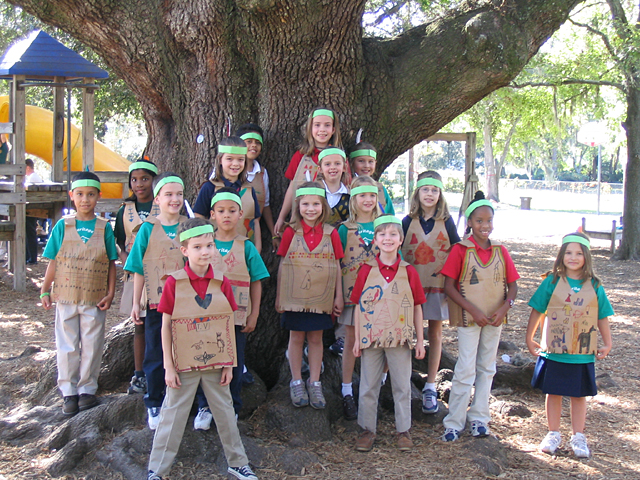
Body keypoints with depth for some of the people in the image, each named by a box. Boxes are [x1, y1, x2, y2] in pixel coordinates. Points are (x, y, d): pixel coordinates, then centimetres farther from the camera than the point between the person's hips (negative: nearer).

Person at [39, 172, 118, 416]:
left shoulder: (104, 228, 0)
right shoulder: (63, 226, 1)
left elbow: (111, 264, 3)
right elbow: (53, 262, 4)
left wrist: (110, 293, -2)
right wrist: (45, 290, 2)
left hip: (95, 299, 0)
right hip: (66, 296, 0)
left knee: (92, 346, 6)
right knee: (67, 346, 6)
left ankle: (87, 389, 20)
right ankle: (69, 392, 17)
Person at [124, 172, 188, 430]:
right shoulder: (147, 229, -2)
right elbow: (139, 270, 1)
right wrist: (136, 302, 0)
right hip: (157, 302, -1)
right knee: (155, 355, 6)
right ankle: (154, 405, 18)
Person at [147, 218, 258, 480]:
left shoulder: (222, 282, -4)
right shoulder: (174, 283, -11)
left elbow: (228, 325, 3)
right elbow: (166, 326, -6)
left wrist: (229, 363, 3)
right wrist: (168, 367, -6)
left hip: (215, 362, 2)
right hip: (184, 364, -2)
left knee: (225, 411, 15)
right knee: (173, 414, 7)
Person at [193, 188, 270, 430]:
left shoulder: (246, 247, 1)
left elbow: (256, 283, 3)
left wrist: (254, 315, 0)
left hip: (236, 316, 0)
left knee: (234, 363, 7)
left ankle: (231, 409, 21)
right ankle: (205, 407, 20)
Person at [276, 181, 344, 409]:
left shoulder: (331, 233, -1)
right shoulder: (291, 232, -3)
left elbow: (337, 266, 5)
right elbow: (283, 265, 3)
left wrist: (338, 296, 4)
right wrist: (279, 296, 3)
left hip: (321, 297, 1)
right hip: (294, 296, -1)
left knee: (316, 338, 8)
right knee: (296, 337, 8)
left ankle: (314, 383, 20)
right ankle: (296, 382, 21)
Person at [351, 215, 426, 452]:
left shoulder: (409, 272, -2)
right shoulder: (366, 270, -2)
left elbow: (417, 308, 3)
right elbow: (359, 306, 2)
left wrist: (420, 340, 2)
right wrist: (357, 339, 0)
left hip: (400, 338, 0)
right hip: (371, 337, 0)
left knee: (402, 386, 9)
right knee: (368, 386, 9)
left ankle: (404, 431, 22)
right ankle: (367, 430, 22)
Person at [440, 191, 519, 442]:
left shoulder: (500, 251, 3)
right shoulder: (460, 250, -9)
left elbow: (512, 285, 6)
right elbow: (449, 286, -12)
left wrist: (504, 308, -12)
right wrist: (473, 310, -18)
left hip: (494, 318, 4)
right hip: (469, 317, -4)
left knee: (487, 367, 11)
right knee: (466, 369, -4)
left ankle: (479, 417, 22)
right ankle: (454, 422, 4)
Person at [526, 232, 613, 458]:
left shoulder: (594, 286, -1)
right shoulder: (552, 282, -4)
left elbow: (602, 318, 6)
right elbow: (537, 312, 2)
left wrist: (607, 344, 6)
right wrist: (529, 339, 3)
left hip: (582, 354, 1)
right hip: (553, 352, -1)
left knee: (579, 395, 11)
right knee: (553, 393, 10)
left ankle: (578, 437, 23)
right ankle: (553, 434, 24)